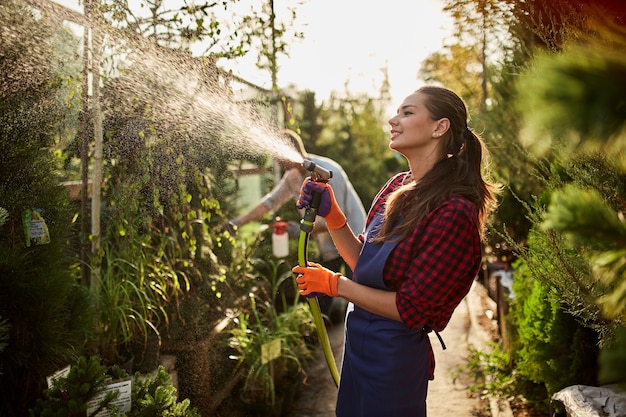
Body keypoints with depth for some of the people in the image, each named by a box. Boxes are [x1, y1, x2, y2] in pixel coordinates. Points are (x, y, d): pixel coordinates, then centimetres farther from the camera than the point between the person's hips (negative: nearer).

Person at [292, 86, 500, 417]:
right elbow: (364, 261, 6)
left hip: (393, 355, -7)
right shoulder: (398, 186, -1)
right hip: (357, 341, 7)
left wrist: (335, 284, -16)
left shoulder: (454, 211, -25)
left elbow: (411, 309, -22)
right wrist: (331, 214, -7)